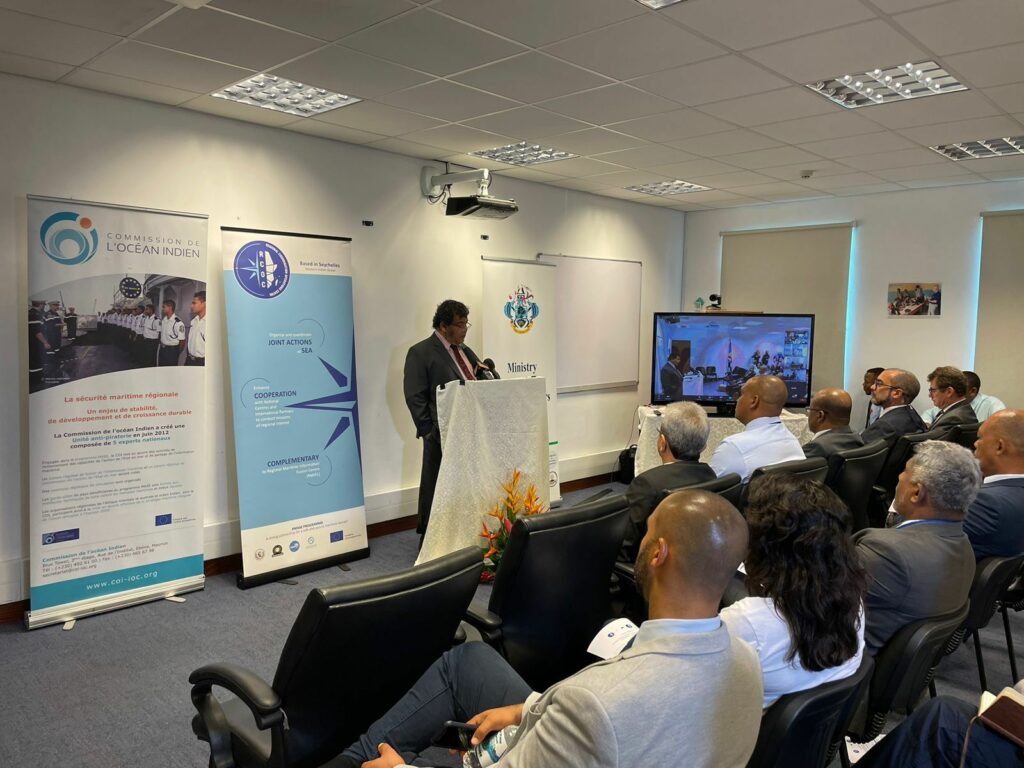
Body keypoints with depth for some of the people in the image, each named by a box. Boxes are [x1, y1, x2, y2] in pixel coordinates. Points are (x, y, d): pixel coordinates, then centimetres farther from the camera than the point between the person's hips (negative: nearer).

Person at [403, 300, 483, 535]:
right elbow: (415, 397, -9)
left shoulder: (466, 351, 18)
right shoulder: (420, 352, -4)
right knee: (435, 488, 3)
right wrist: (429, 432, -13)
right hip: (443, 434, -6)